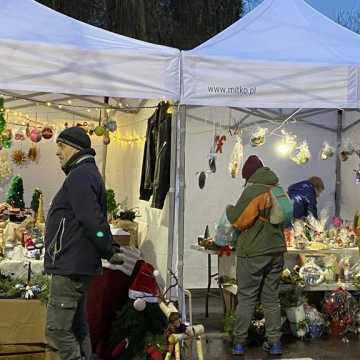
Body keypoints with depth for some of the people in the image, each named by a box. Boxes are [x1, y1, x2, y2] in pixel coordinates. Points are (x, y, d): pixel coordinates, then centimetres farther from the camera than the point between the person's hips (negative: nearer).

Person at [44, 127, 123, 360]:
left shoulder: (80, 175, -15)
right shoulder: (89, 173, 19)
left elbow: (93, 220, -22)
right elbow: (94, 220, 19)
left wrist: (110, 252, -15)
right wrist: (110, 251, 14)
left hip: (70, 267, -11)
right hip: (76, 267, 11)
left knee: (57, 329, -8)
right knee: (77, 327, 15)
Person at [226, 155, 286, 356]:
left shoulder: (253, 191, -14)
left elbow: (238, 221, -13)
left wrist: (230, 209, 5)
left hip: (253, 253, -6)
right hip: (276, 251, 6)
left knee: (246, 299, 3)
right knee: (272, 298, 13)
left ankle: (239, 342, 7)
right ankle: (275, 342, 14)